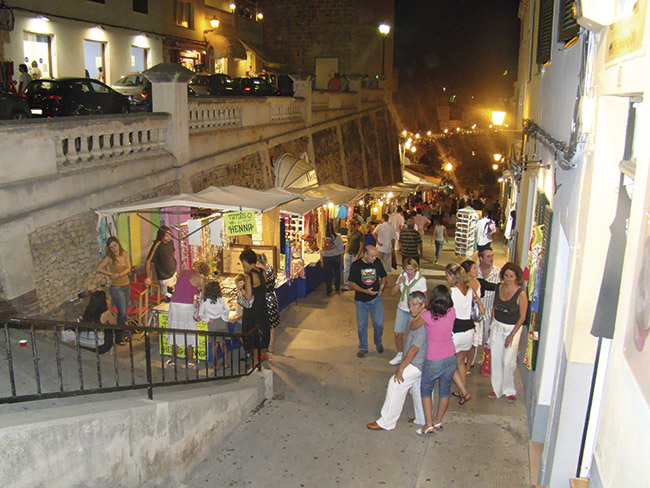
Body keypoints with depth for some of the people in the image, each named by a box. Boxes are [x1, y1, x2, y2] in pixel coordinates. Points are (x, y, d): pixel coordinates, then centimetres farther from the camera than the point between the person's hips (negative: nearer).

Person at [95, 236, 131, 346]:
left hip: (126, 286, 5)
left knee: (123, 313, 11)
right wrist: (111, 274, -11)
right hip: (116, 288, -5)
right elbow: (98, 269, -18)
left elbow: (128, 268, -3)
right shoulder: (109, 257, -11)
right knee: (122, 313, -8)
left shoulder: (125, 254, 3)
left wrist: (119, 274, -19)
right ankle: (117, 338, 3)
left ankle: (122, 335, 22)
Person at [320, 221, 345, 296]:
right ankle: (337, 289, 32)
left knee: (328, 275, 10)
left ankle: (329, 292, 14)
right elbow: (341, 250, -3)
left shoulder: (324, 239, -13)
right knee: (337, 273, 19)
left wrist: (321, 260, 0)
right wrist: (340, 257, 12)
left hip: (327, 259, -1)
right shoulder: (338, 237, -10)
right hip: (336, 258, 1)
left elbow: (322, 251, -9)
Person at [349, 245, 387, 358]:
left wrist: (381, 289, -4)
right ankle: (363, 348, 24)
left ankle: (378, 343, 28)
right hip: (361, 300, -1)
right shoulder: (356, 265, -10)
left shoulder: (377, 262, -3)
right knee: (362, 325, 6)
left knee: (379, 323, 0)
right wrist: (365, 291, -20)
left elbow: (383, 278, 11)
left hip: (376, 298, 1)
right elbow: (352, 284, -7)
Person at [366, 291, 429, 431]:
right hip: (419, 362, 10)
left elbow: (414, 349, -26)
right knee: (418, 389, 20)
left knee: (395, 384, -7)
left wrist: (401, 368, -19)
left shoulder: (423, 324, -26)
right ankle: (423, 420, 35)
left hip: (416, 364, -10)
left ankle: (386, 422, 2)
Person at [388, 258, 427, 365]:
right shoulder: (402, 276, 0)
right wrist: (399, 283, -14)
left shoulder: (421, 280, -13)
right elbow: (392, 293, 2)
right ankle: (399, 355, 28)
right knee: (398, 334, 7)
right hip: (402, 309, 4)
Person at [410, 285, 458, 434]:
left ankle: (428, 425, 12)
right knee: (445, 390, 19)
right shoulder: (451, 312, -8)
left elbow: (412, 327, -4)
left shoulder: (427, 315, -20)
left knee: (426, 389, 15)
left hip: (434, 361, -4)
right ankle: (438, 421, 34)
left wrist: (421, 313, 5)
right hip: (451, 358, 4)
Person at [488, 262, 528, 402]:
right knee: (496, 359, 9)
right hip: (497, 327, 5)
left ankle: (509, 390, 19)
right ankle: (497, 388, 25)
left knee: (508, 361, -2)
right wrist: (492, 325, 9)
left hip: (512, 328, -4)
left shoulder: (521, 294, -15)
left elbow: (522, 317, -11)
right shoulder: (498, 288, -1)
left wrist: (511, 335, -12)